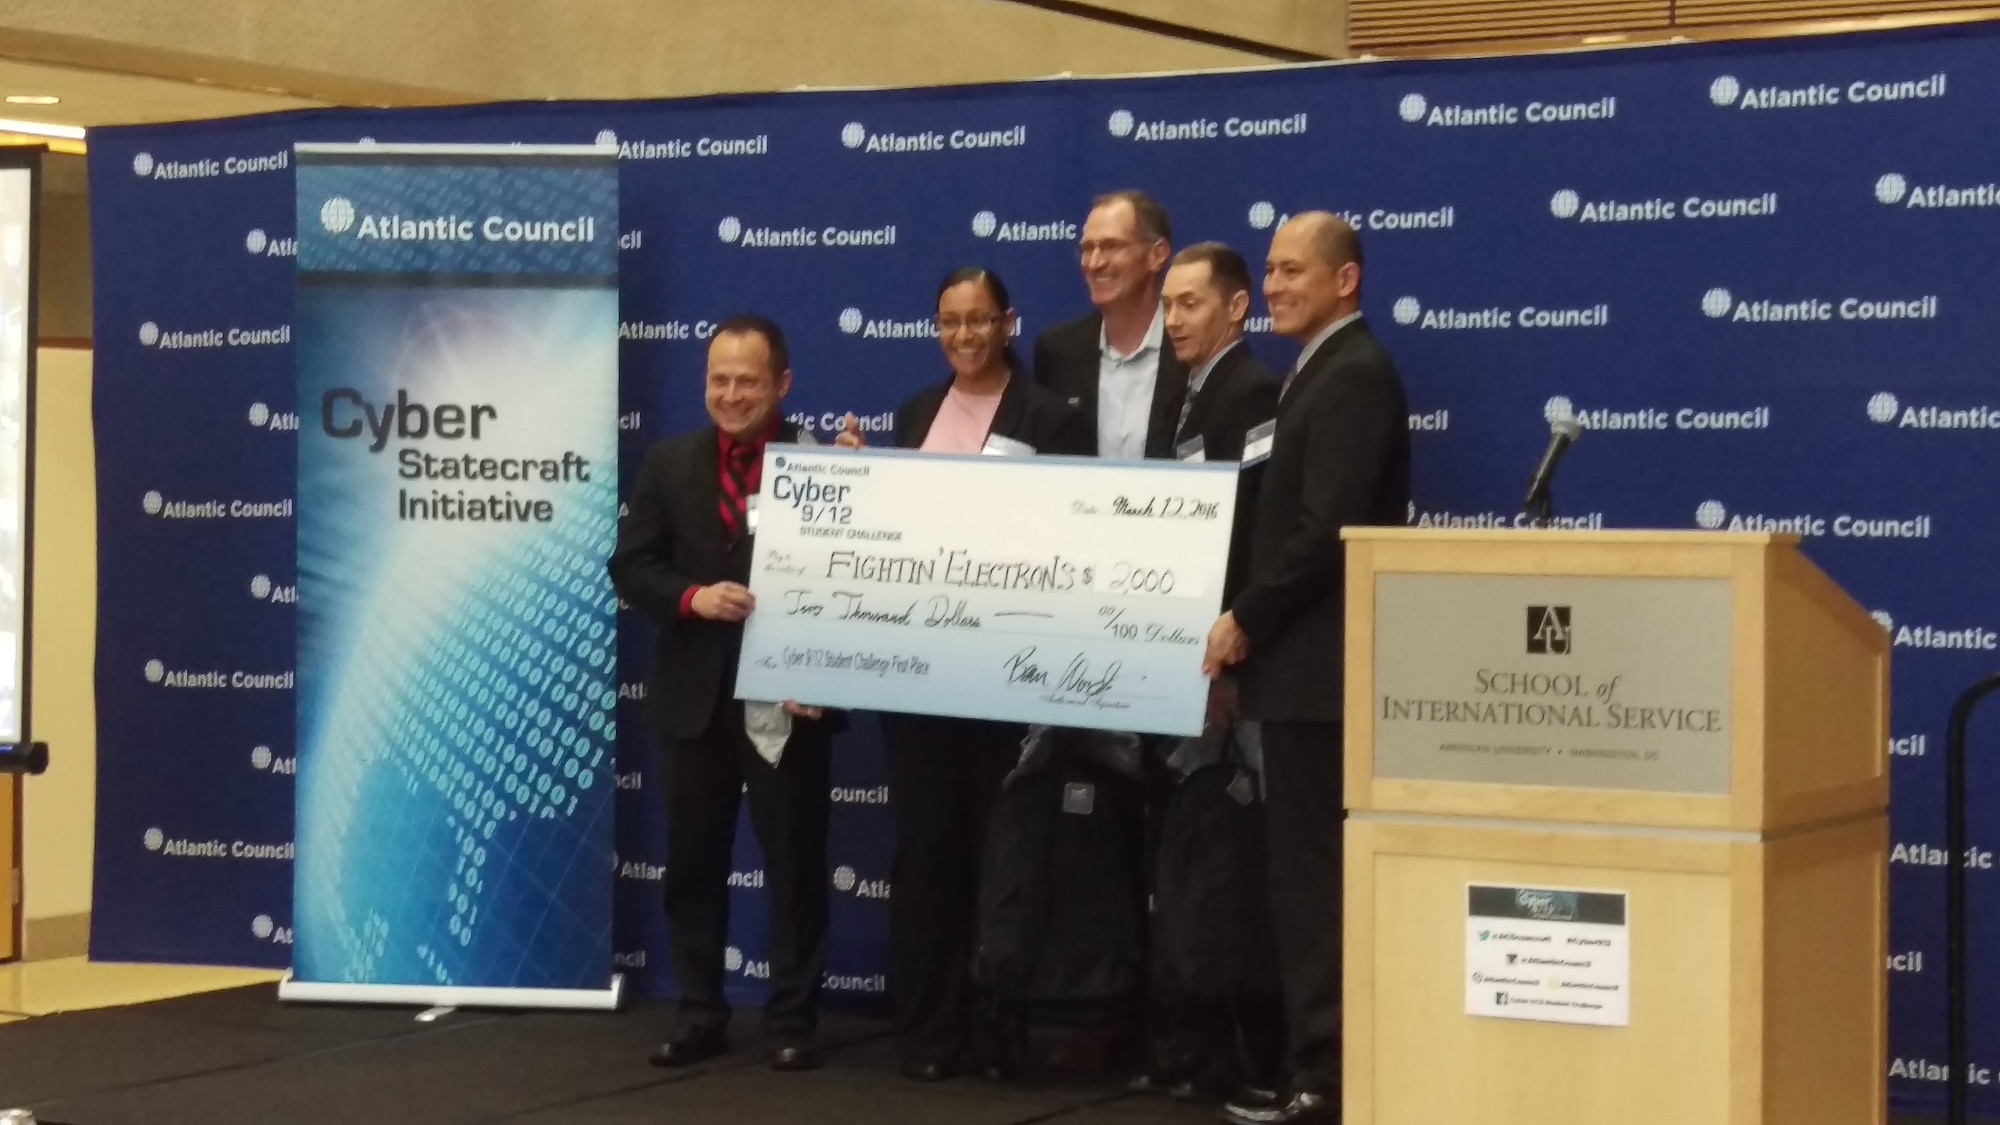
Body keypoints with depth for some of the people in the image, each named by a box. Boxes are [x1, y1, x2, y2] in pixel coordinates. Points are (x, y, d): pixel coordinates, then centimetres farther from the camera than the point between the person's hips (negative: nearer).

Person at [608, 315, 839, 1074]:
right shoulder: (669, 463, 5)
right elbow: (630, 567, 3)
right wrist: (693, 597, -16)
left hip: (789, 698, -3)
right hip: (694, 696, 3)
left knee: (794, 865, 4)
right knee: (693, 863, 10)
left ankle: (792, 1021, 13)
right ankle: (699, 1016, 20)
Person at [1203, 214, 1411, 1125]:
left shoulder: (1354, 374, -13)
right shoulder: (1325, 372, 18)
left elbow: (1329, 528, -21)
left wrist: (1246, 620, -15)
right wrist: (1252, 627, 12)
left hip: (1317, 665, -10)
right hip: (1303, 663, 10)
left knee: (1314, 874, -6)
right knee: (1310, 873, 12)